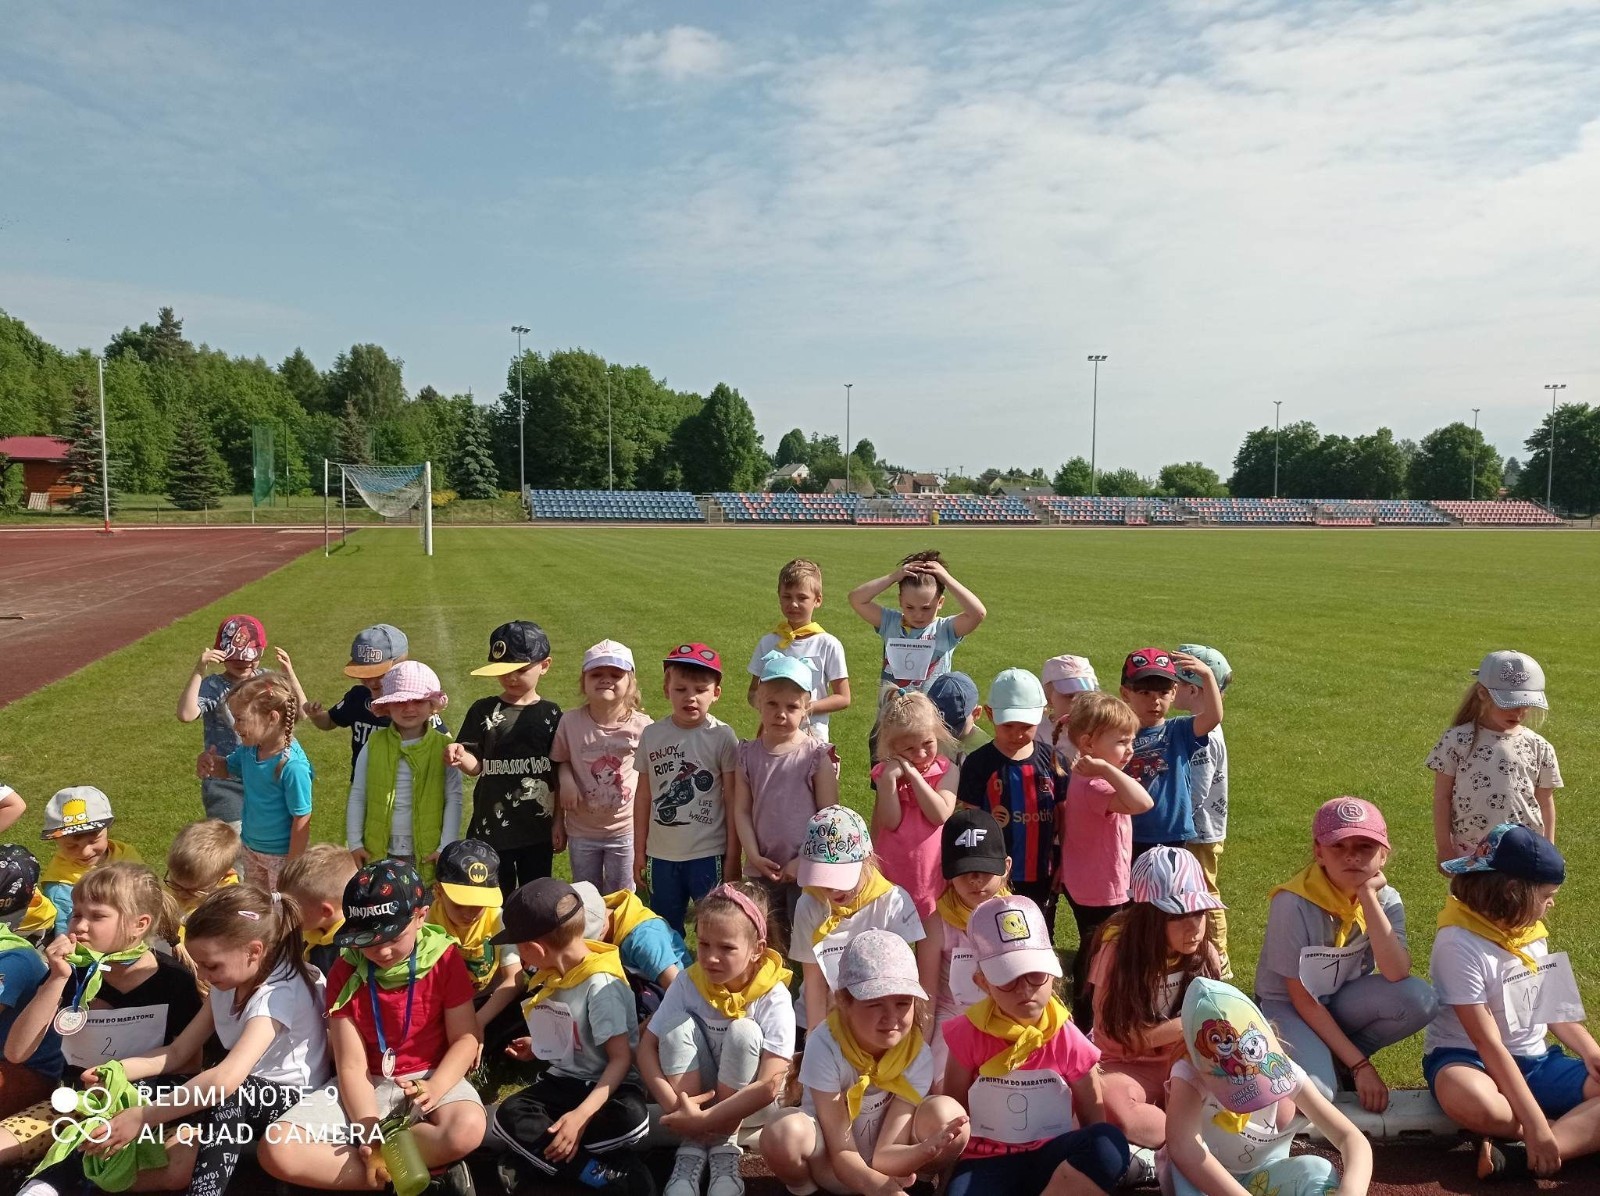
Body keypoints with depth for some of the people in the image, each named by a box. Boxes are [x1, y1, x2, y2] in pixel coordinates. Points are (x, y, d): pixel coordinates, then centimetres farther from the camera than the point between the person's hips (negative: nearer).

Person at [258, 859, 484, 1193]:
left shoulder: (444, 957, -9)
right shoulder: (345, 974, -5)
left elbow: (465, 1038, -7)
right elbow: (352, 1066, -8)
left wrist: (435, 1088, -26)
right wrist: (372, 1135, -21)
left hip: (432, 1076, -3)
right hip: (366, 1087, 3)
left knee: (467, 1128, -37)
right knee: (276, 1150, -22)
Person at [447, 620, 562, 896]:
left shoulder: (551, 714, -1)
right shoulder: (483, 710, -1)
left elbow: (559, 773, 3)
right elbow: (475, 766, -4)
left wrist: (558, 822, 3)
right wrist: (460, 756, -26)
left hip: (538, 828, 0)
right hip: (492, 827, 0)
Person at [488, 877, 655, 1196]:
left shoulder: (600, 983, -20)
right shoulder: (551, 973, 1)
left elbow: (621, 1058, -22)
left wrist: (581, 1115, -31)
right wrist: (538, 1046, 9)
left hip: (607, 1083, -6)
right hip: (562, 1078, 6)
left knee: (631, 1119, -38)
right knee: (507, 1117, -22)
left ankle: (536, 1152, -19)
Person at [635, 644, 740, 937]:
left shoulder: (722, 737, -9)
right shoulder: (651, 735, 0)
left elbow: (733, 802, -6)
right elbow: (644, 797, 6)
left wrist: (732, 857, -5)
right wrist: (639, 851, 8)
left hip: (708, 855, -3)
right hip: (661, 855, 3)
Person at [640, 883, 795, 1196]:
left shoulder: (773, 997, -26)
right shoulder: (687, 983, -16)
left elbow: (770, 1086, -31)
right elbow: (647, 1046, -13)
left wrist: (704, 1120, -32)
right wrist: (672, 1103, -28)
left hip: (749, 1102, -3)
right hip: (696, 1094, 3)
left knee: (743, 1030, -30)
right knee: (679, 1025, -24)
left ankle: (725, 1147, -17)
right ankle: (691, 1147, -18)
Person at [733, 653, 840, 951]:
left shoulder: (817, 755, -9)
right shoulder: (748, 754, 0)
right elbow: (741, 810, 0)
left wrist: (805, 860, -12)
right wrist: (753, 855, -9)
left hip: (806, 870, -3)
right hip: (762, 869, 3)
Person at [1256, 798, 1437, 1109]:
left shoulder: (1385, 900, -11)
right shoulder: (1293, 904, -25)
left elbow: (1397, 975, -28)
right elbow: (1303, 999, -19)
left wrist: (1368, 897, -31)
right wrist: (1360, 1066, -19)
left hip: (1343, 1002, 5)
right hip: (1286, 1006, -5)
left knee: (1418, 998, -24)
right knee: (1316, 1090, -32)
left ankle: (1338, 1058, -1)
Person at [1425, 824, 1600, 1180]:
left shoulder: (1531, 932, 4)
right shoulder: (1460, 943, -20)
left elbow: (1556, 1009, 15)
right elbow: (1489, 1044, -22)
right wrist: (1536, 1125, -27)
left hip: (1534, 1060, 8)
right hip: (1467, 1058, -7)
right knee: (1469, 1100, -42)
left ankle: (1518, 1157, -26)